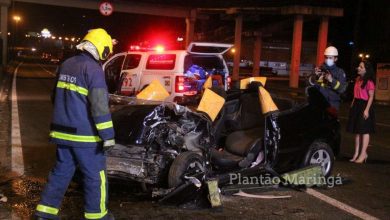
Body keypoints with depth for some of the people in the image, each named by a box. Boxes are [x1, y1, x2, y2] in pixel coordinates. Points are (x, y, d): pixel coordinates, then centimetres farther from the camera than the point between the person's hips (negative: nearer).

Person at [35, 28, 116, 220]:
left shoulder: (66, 65, 11)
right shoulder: (93, 69, -15)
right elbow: (99, 106, -21)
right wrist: (107, 135, -19)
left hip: (62, 131, 8)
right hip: (84, 134, -8)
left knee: (61, 171, 16)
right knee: (95, 175, 6)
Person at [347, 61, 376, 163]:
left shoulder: (369, 82, -13)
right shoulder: (358, 79, 10)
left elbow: (371, 97, -14)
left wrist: (367, 110, -19)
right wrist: (352, 104, 16)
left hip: (364, 106, -8)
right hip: (356, 105, 8)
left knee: (364, 131, -2)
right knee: (357, 130, 11)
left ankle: (363, 154, 4)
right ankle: (356, 153, 18)